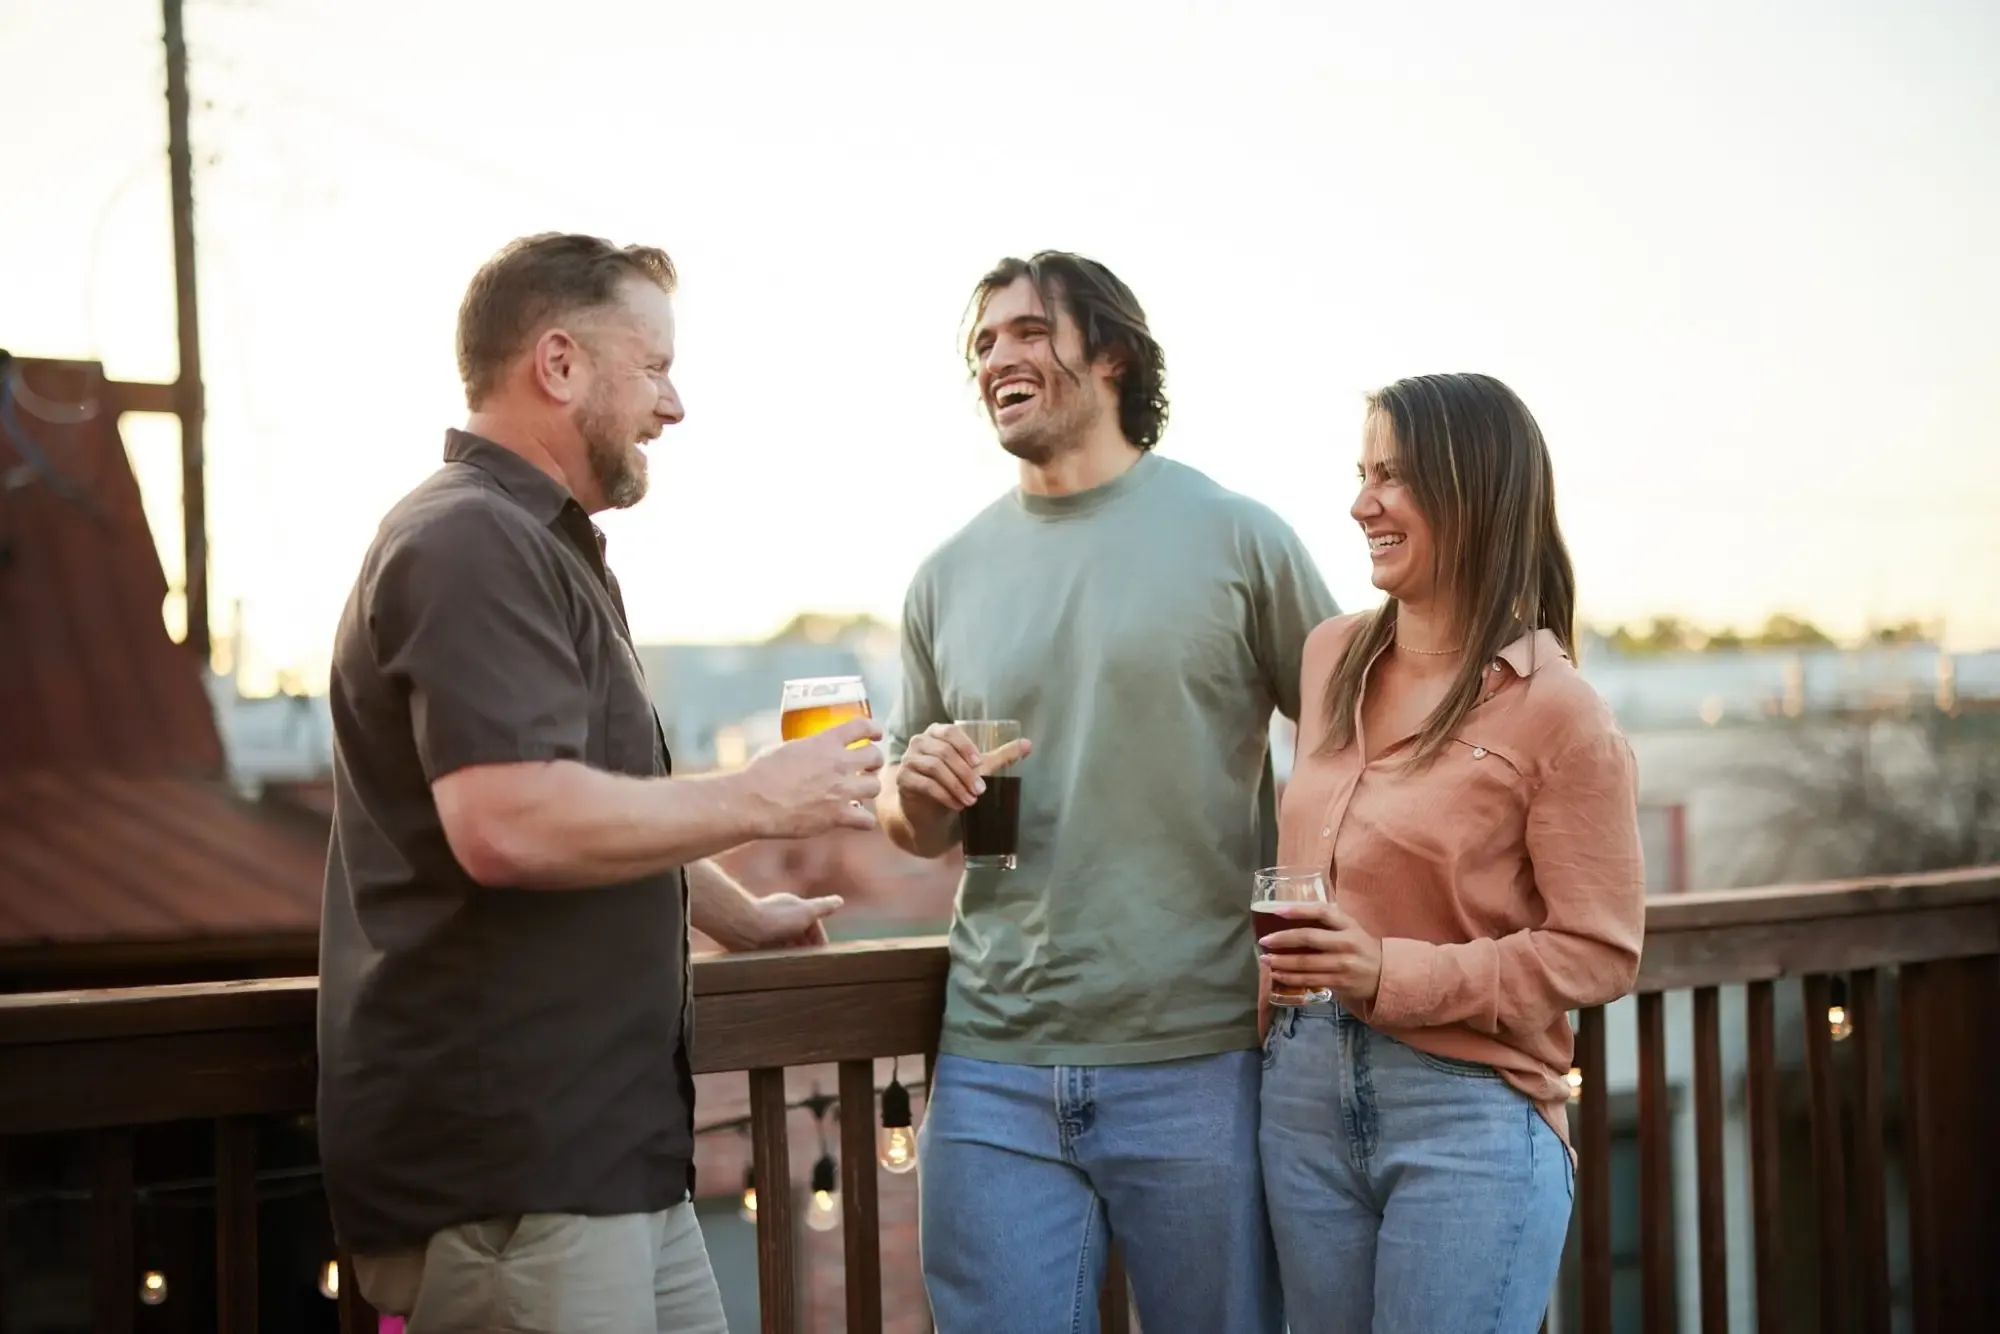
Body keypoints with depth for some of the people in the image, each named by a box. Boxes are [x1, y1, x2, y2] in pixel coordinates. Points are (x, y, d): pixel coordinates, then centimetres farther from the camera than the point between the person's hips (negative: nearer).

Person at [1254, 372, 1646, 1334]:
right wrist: (1281, 994, 10)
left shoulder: (1556, 712, -11)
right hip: (1304, 1091, 6)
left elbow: (1600, 954, -11)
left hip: (1470, 1118, -6)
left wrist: (1392, 975, -20)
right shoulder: (1331, 657, 7)